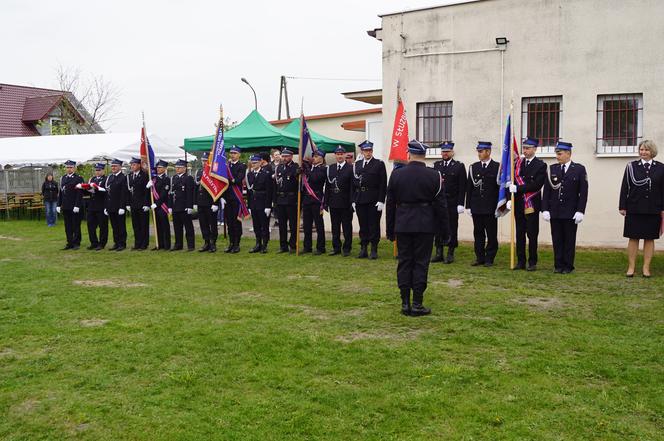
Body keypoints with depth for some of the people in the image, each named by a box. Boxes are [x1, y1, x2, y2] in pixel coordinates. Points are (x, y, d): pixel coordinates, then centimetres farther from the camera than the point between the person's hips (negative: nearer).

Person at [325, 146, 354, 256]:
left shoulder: (351, 168, -3)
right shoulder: (330, 168, 11)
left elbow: (352, 186, -7)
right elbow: (327, 186, 11)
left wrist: (352, 202, -13)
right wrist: (326, 202, 5)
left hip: (345, 203, -4)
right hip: (333, 203, 4)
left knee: (347, 227, 3)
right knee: (335, 227, 11)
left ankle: (347, 248, 12)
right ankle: (336, 248, 20)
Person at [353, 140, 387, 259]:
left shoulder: (379, 164, 0)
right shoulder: (357, 164, 11)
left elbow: (383, 184, -5)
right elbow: (354, 183, 11)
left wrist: (381, 201, -11)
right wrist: (354, 200, 5)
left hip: (374, 200, -3)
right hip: (360, 199, 4)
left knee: (374, 225, 0)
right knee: (363, 225, 8)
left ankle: (374, 250, 7)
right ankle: (363, 249, 16)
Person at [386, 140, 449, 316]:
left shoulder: (396, 174, 1)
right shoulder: (434, 175, -4)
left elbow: (390, 204, 4)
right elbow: (441, 205, -2)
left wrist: (390, 230, 12)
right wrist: (444, 230, 6)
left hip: (402, 225, 2)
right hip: (425, 226, -2)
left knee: (404, 263, 7)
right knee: (421, 263, 3)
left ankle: (405, 303, 10)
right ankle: (417, 304, 4)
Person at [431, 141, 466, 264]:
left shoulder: (459, 166, 1)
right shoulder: (436, 165, 12)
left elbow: (462, 187, -4)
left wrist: (460, 204, -9)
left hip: (452, 203, -3)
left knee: (452, 228, 2)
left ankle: (450, 254, 11)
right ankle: (439, 253, 14)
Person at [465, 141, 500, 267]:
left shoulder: (497, 167, -1)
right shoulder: (473, 167, 9)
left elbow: (500, 187, -2)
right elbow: (469, 187, 9)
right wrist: (468, 206, 4)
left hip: (491, 208, -3)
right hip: (476, 208, 3)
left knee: (491, 234, 3)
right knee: (478, 233, 8)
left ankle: (489, 258, 12)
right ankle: (480, 257, 17)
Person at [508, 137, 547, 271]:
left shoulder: (540, 165, -5)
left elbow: (536, 185, -15)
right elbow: (513, 181, 8)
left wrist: (518, 189, -18)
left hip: (532, 205, -4)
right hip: (519, 204, 4)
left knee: (532, 235, 2)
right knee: (520, 234, 8)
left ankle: (532, 262, 9)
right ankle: (521, 262, 15)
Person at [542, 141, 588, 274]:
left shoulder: (579, 169, 0)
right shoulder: (552, 169, 7)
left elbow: (583, 192, -3)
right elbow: (546, 191, 6)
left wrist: (580, 211, -10)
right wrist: (545, 209, -2)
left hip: (571, 213, -2)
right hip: (554, 212, 2)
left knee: (569, 240, 4)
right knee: (557, 240, 6)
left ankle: (568, 266, 13)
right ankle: (558, 265, 14)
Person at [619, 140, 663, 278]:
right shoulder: (631, 166, 2)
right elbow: (625, 188, 0)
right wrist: (622, 207, -4)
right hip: (634, 209, -1)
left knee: (649, 239, 6)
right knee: (633, 238, 3)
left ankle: (646, 268, 13)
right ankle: (631, 267, 9)